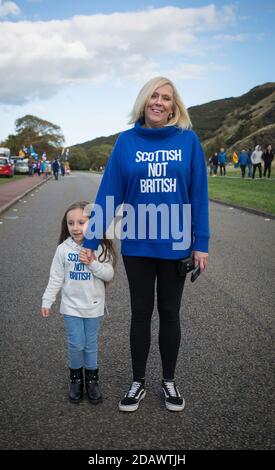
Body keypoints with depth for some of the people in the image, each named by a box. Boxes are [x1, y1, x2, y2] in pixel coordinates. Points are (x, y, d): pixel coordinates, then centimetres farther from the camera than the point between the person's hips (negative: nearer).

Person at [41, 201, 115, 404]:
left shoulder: (100, 248, -8)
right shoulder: (63, 249, -7)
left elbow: (109, 275, -9)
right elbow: (56, 278, -1)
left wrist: (93, 264, -23)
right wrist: (47, 301, -2)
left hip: (93, 306, 0)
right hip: (71, 305, 0)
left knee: (91, 344, 11)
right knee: (76, 344, 2)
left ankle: (92, 378, 29)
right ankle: (76, 377, 26)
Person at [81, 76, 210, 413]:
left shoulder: (188, 139, -3)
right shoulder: (126, 141, -2)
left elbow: (198, 193, -3)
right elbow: (109, 192, -4)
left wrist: (201, 243, -5)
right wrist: (91, 240, -5)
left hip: (175, 245, 0)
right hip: (137, 245, 0)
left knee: (170, 313, 14)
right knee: (141, 314, 13)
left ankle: (169, 381, 32)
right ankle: (138, 382, 30)